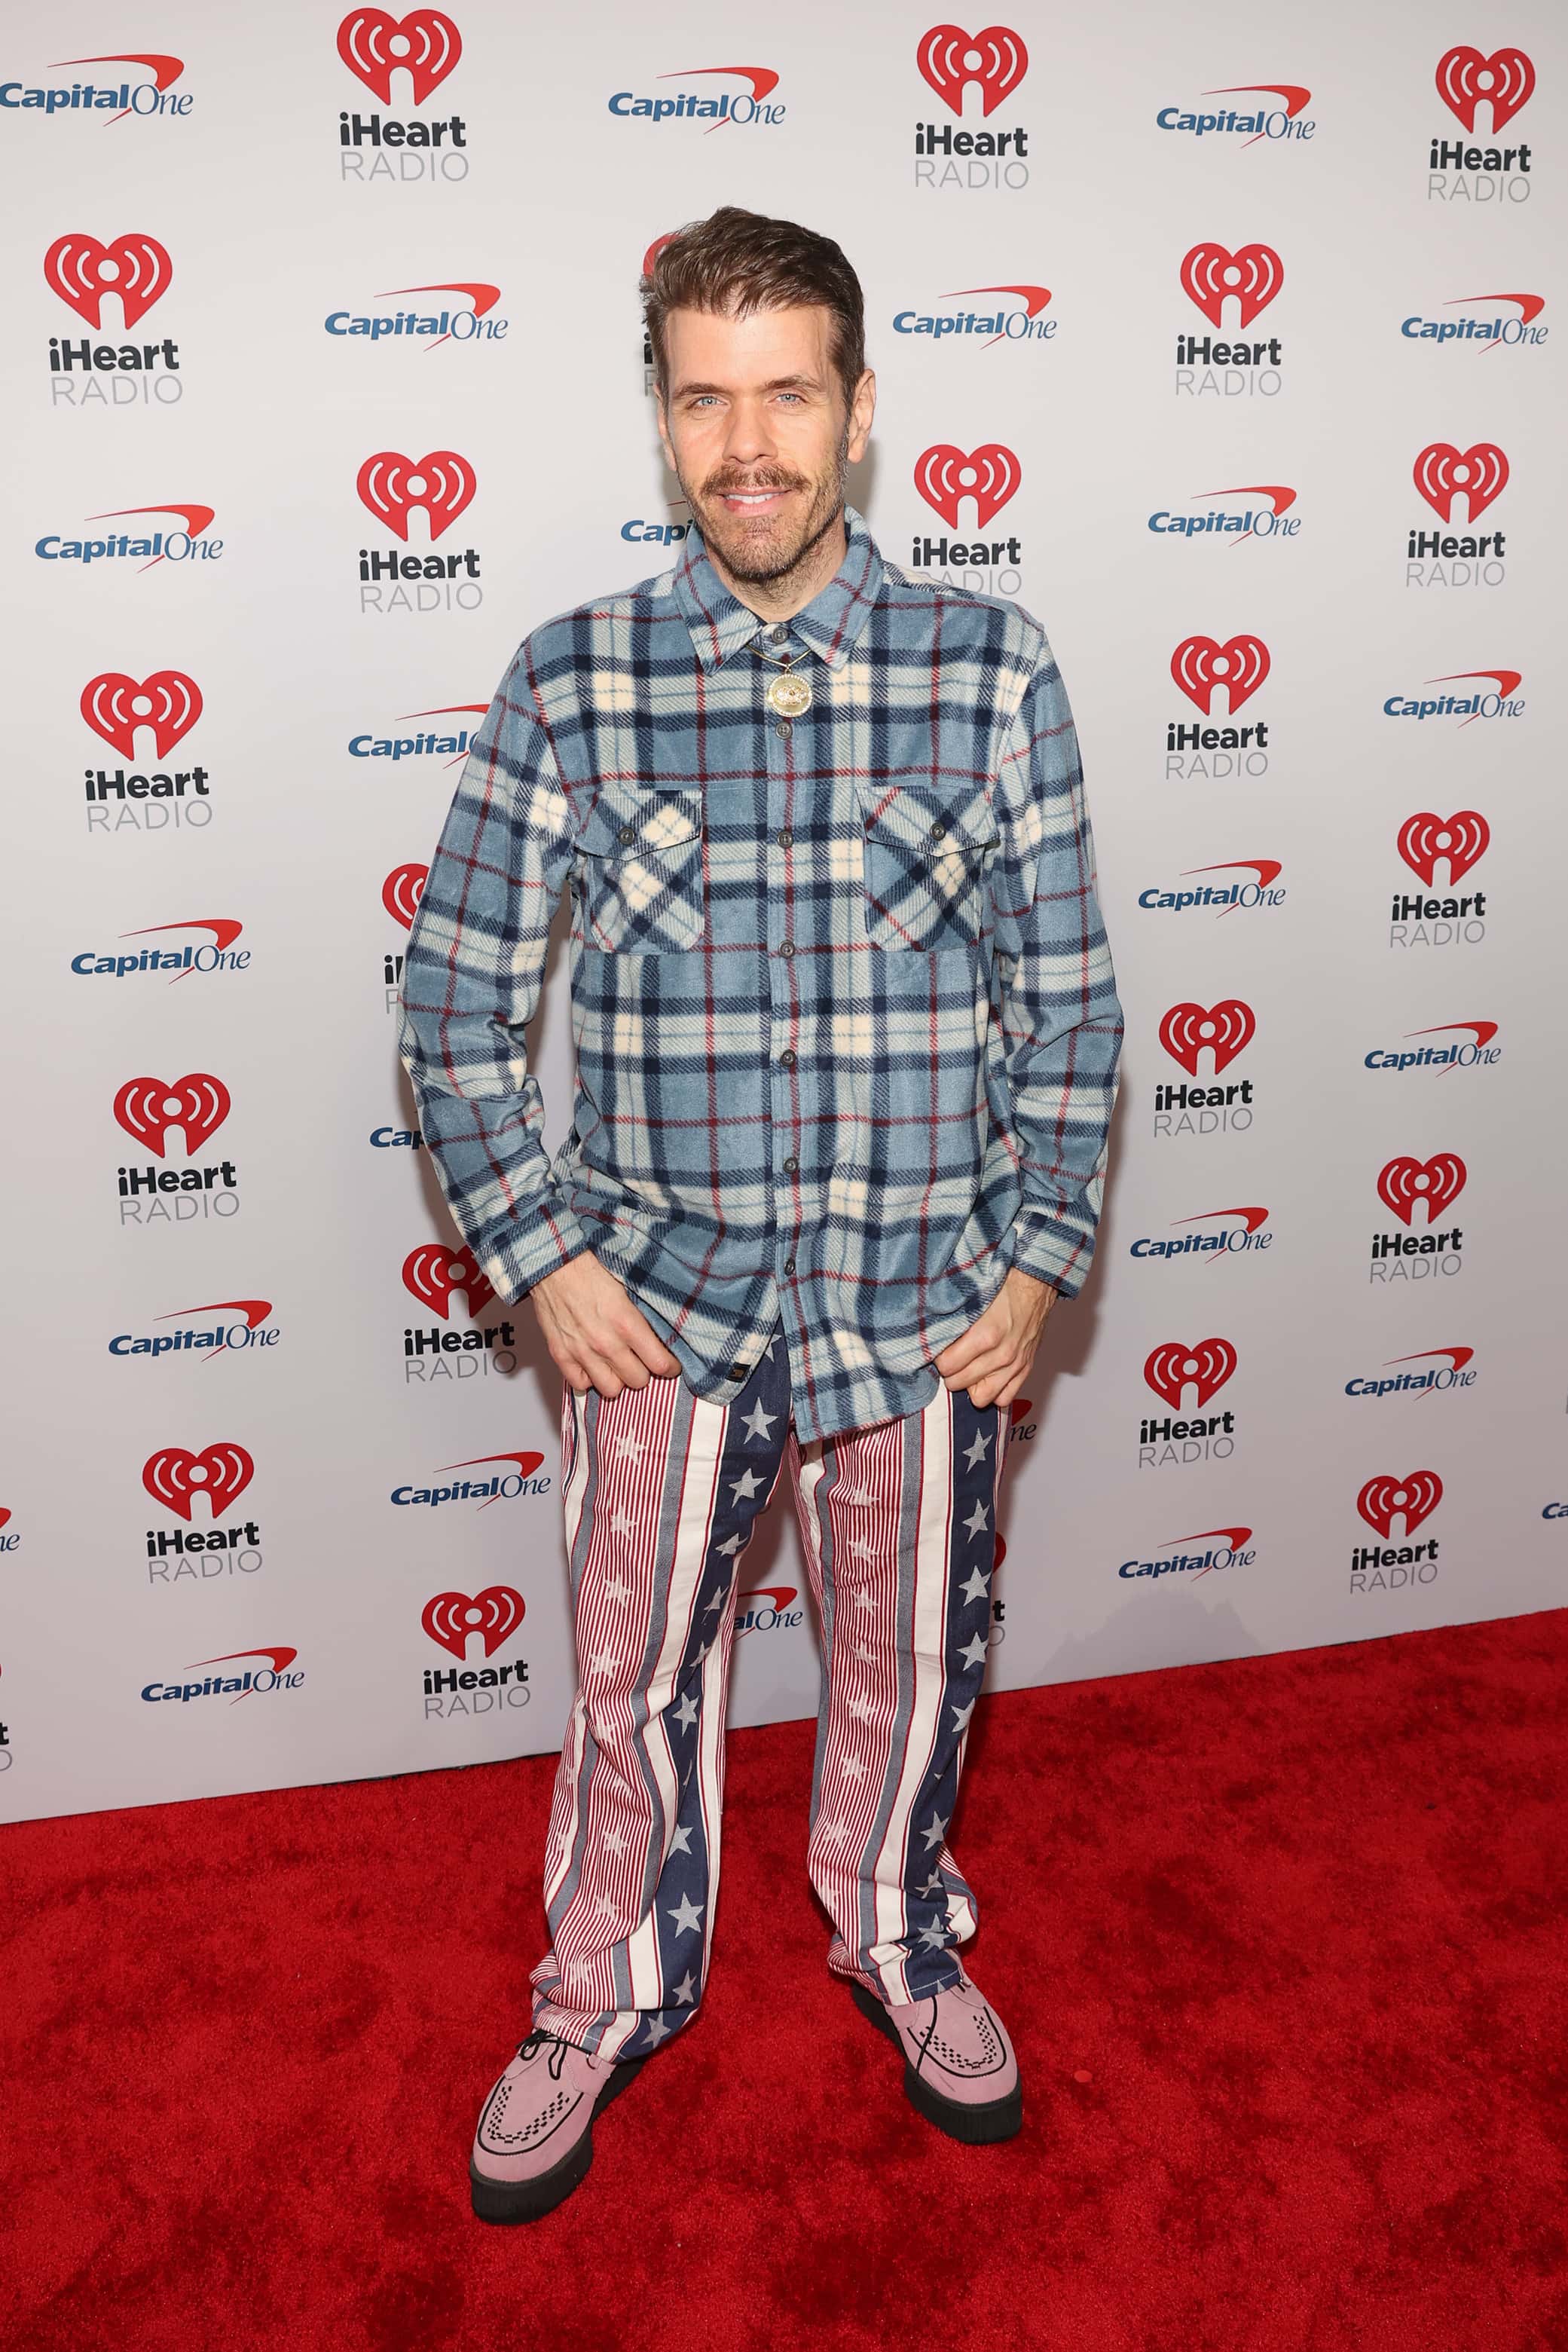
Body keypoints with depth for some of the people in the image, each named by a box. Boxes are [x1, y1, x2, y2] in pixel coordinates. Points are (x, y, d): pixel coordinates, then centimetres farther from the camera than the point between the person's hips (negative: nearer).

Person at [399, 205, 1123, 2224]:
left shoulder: (993, 671, -5)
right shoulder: (568, 681, -6)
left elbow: (1069, 995, 0)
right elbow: (457, 995, -1)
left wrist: (1041, 1254, -4)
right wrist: (539, 1252, -6)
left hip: (929, 1295, 1)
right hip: (662, 1294, 0)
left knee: (909, 1664, 19)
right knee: (633, 1683, 14)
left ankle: (901, 1940, 48)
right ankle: (606, 1998, 41)